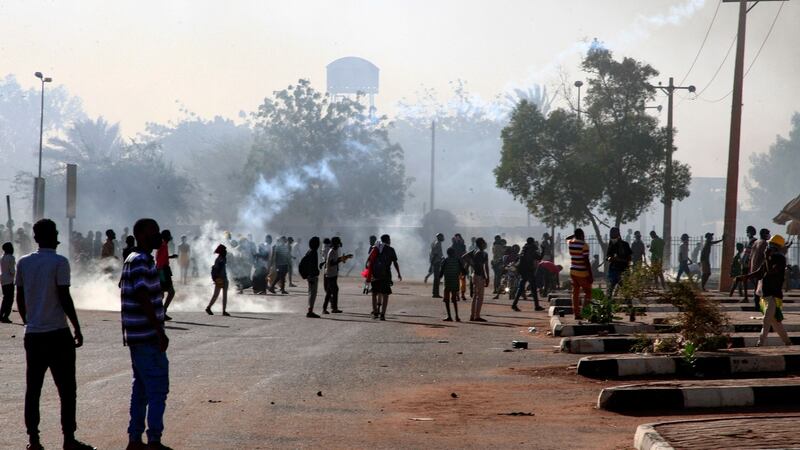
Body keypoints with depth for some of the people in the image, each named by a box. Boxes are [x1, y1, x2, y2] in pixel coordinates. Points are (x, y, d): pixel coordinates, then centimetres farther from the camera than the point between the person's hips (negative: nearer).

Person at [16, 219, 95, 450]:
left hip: (33, 334, 5)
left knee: (33, 389, 8)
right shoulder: (59, 262, -9)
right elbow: (64, 297, -11)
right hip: (57, 333, -5)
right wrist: (77, 328, -4)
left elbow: (20, 298, 10)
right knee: (67, 389, 2)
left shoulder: (23, 263, 6)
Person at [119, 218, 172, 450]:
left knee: (140, 388, 13)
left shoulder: (132, 260, 15)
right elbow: (144, 299, -23)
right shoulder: (142, 262, -16)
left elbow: (125, 293, 20)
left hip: (136, 335, 10)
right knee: (158, 389, -6)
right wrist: (161, 333, -22)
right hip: (148, 337, -10)